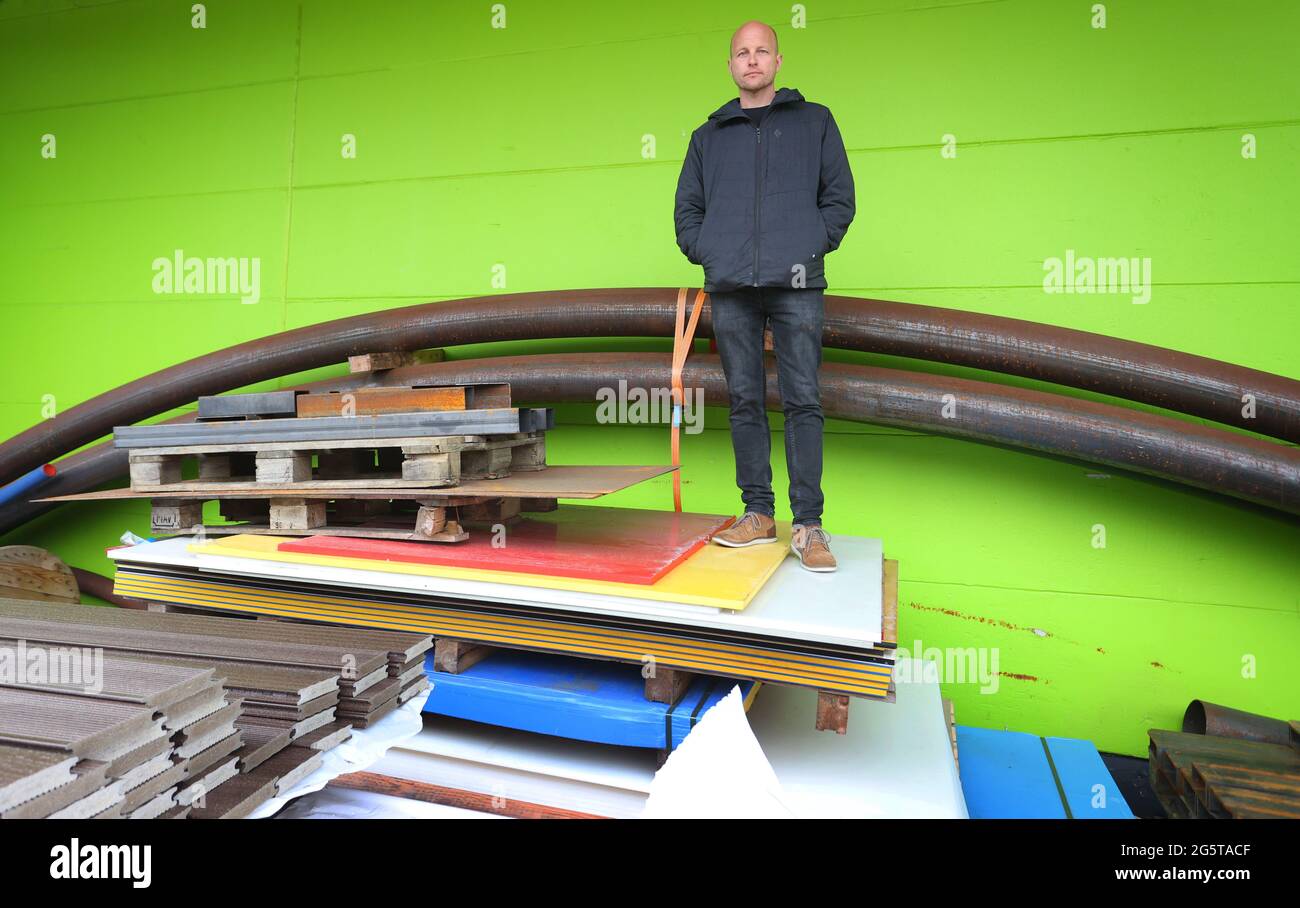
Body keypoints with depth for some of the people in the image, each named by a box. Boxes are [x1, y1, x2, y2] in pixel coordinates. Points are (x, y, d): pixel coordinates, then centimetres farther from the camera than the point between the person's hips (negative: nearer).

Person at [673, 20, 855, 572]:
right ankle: (758, 513, 10)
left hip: (796, 284, -2)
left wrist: (812, 248, -2)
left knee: (803, 401, -7)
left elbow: (839, 197, 12)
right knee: (745, 401, 1)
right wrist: (705, 254, 3)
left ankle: (808, 526, -3)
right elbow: (686, 209, 20)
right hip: (730, 288, 2)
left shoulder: (814, 122, 17)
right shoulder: (708, 136, 21)